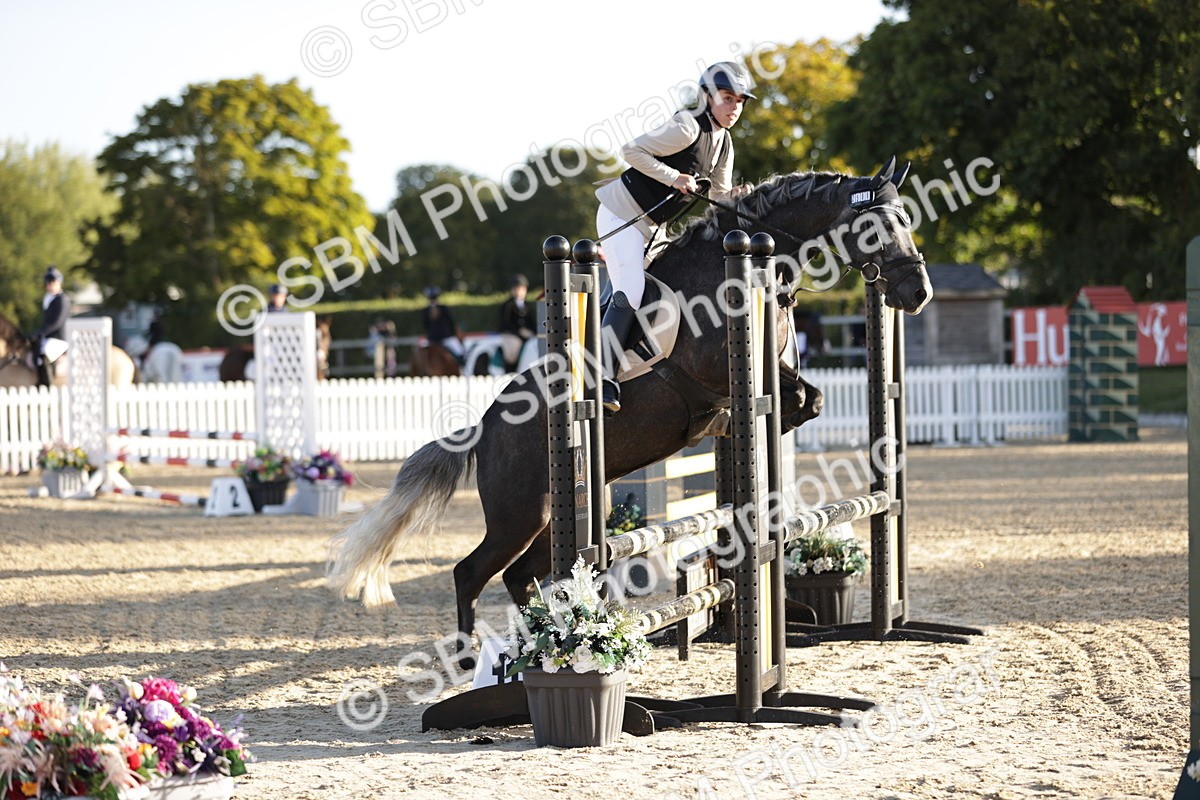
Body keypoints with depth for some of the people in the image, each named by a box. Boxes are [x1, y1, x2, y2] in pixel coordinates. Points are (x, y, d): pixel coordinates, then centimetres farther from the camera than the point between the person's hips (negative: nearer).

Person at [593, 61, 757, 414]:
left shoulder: (724, 143, 9)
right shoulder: (688, 129, -19)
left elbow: (718, 194, 12)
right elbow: (631, 151, -21)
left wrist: (736, 195, -9)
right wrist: (673, 177, -25)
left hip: (649, 226, 10)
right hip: (622, 213, -10)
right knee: (630, 292, -18)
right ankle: (602, 379, -23)